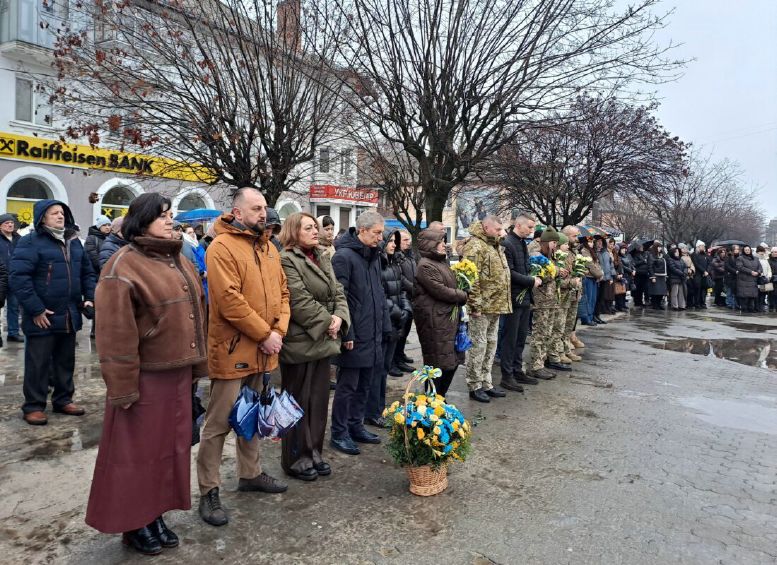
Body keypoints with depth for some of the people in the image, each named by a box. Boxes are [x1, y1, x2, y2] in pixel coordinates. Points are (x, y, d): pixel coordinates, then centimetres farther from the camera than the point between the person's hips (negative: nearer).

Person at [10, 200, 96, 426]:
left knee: (65, 361, 16)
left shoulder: (74, 242, 11)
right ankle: (33, 405, 17)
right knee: (38, 363, 4)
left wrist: (90, 297, 5)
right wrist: (36, 309, -19)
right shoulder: (30, 242, -9)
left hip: (69, 315, 6)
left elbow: (87, 272, 19)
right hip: (43, 317, -6)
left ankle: (63, 399, 29)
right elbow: (18, 277, -17)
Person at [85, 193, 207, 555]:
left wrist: (195, 365, 14)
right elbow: (117, 333, -18)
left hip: (177, 372, 8)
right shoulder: (124, 265, -14)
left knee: (170, 445, 17)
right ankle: (134, 522, 26)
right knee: (138, 451, 8)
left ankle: (155, 514, 33)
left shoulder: (177, 261, 11)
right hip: (146, 376, -8)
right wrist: (124, 386, -17)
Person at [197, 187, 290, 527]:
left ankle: (250, 474, 36)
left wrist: (278, 331, -3)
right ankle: (209, 492, 14)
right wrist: (264, 334, -17)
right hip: (231, 350, -8)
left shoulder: (268, 249, 12)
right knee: (219, 422, 1)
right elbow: (229, 299, -21)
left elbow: (282, 292, 12)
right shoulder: (222, 247, -12)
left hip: (262, 351, 8)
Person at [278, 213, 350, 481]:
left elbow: (338, 293, 11)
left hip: (322, 340, 8)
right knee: (299, 401, 3)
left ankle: (314, 452, 28)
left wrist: (339, 317, -7)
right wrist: (326, 322, -14)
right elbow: (299, 301, -20)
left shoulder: (323, 259, 14)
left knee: (319, 399, 15)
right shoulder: (287, 261, -12)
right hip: (300, 342, -8)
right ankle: (295, 459, 18)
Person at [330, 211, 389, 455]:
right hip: (354, 337, -8)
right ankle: (339, 433, 17)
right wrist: (347, 333, -19)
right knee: (347, 386, 3)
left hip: (373, 335, 8)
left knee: (365, 384, 17)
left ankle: (355, 426, 31)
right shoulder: (344, 256, -15)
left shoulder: (374, 256, 12)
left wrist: (384, 325, 14)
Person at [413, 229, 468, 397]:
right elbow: (440, 291, -19)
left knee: (453, 360, 14)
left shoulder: (441, 262, 17)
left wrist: (461, 296, 5)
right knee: (437, 363, -3)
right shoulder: (426, 266, -14)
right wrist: (463, 295, -6)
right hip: (435, 321, -10)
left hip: (449, 317, 10)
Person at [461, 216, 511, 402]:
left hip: (495, 305, 10)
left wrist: (502, 302, 21)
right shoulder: (475, 246, -14)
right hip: (482, 307, -10)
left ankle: (486, 383, 26)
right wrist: (475, 305, -22)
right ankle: (474, 386, 9)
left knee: (491, 344, 15)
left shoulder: (495, 246, 17)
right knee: (478, 345, -2)